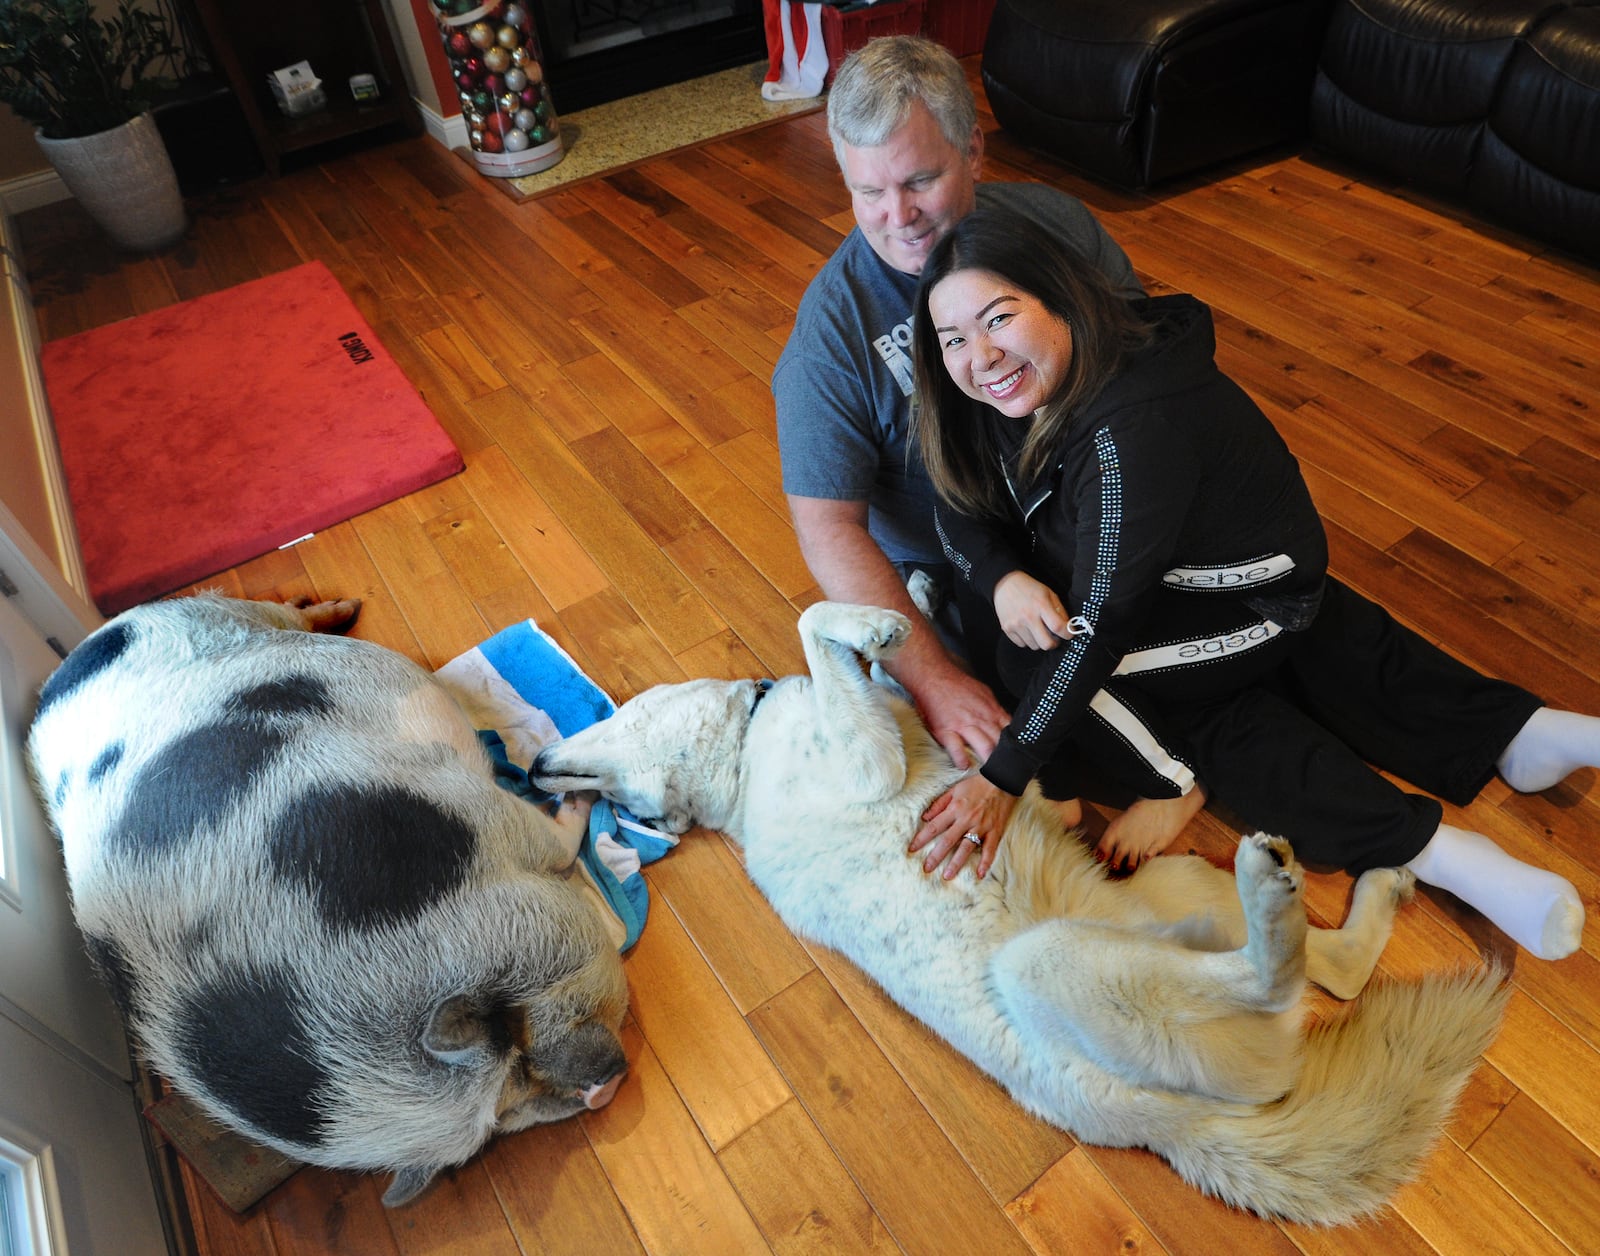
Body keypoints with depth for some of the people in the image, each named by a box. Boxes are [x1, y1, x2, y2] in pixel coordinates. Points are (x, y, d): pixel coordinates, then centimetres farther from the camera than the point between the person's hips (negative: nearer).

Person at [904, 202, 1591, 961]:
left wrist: (1004, 777, -35)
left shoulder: (1136, 427, -37)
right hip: (1177, 572, 6)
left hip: (1250, 605, -6)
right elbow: (961, 508, -5)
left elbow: (1100, 623, -37)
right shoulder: (1028, 386, -14)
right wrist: (1004, 579, -27)